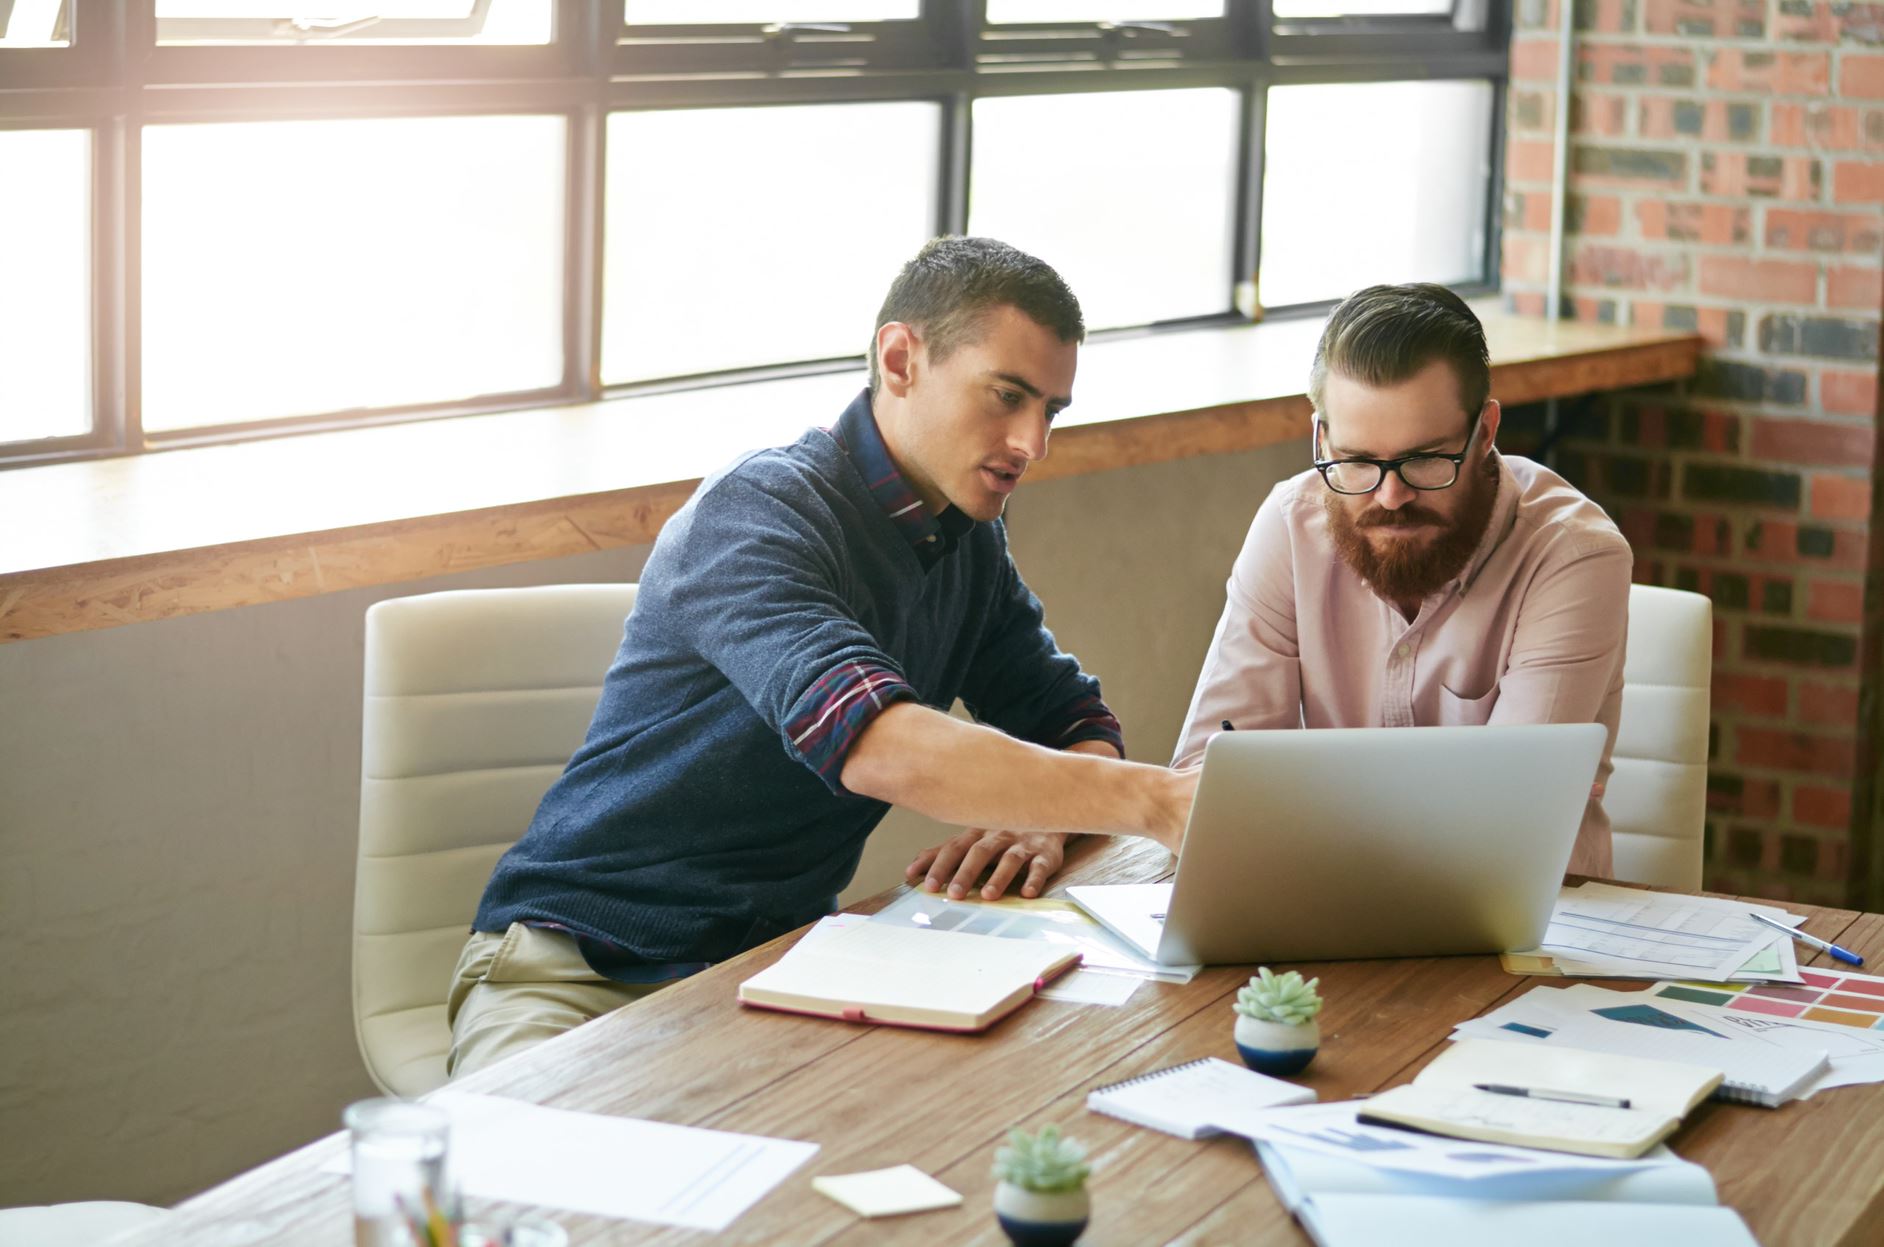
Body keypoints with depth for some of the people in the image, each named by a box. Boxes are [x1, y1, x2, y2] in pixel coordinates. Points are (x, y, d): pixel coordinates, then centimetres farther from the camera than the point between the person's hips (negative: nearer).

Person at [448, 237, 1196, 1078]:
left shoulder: (969, 541, 10)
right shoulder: (760, 512, -18)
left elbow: (1077, 725, 15)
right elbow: (877, 745, -34)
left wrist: (1038, 815, -11)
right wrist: (1152, 800, -40)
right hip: (582, 968, -7)